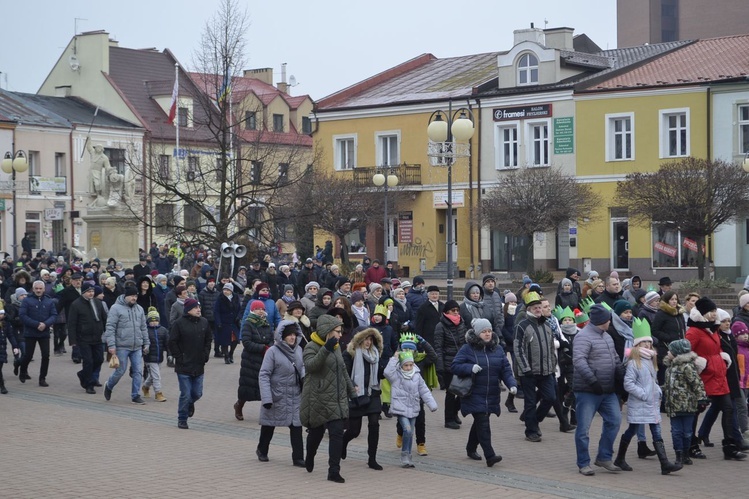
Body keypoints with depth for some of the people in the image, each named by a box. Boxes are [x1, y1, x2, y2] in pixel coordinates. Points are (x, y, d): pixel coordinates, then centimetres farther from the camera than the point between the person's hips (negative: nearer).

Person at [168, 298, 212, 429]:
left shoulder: (204, 322, 5)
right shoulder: (179, 323, -10)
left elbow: (208, 341, 15)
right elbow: (172, 343, -7)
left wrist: (205, 356, 5)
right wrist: (179, 358, -9)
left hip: (199, 366, 4)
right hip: (184, 366, -4)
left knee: (197, 393, 8)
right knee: (185, 394, -2)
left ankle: (189, 403, 42)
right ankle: (182, 420, 13)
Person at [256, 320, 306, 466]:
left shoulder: (298, 349, 2)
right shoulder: (273, 351, -14)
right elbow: (264, 375, -15)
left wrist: (304, 377, -5)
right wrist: (266, 398, -22)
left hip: (295, 396, 4)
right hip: (276, 396, -3)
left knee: (296, 426, -5)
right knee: (269, 425, 14)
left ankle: (298, 457, -1)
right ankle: (262, 451, 36)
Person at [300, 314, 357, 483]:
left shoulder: (336, 347, 13)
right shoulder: (312, 347, -9)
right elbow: (310, 365, -29)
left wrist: (352, 392, 21)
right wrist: (326, 349, -36)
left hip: (338, 399, 6)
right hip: (319, 399, -5)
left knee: (337, 433, -6)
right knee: (316, 432, 10)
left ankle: (334, 471, -4)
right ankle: (310, 458, 38)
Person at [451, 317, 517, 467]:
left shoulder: (498, 349, 8)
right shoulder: (467, 349, -5)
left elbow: (506, 369, 5)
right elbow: (454, 367, -7)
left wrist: (512, 384, -11)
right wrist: (470, 368, -23)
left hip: (491, 396, 5)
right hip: (474, 396, -5)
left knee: (480, 422, 17)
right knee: (483, 424, -14)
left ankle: (471, 448, 38)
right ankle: (489, 455, -19)